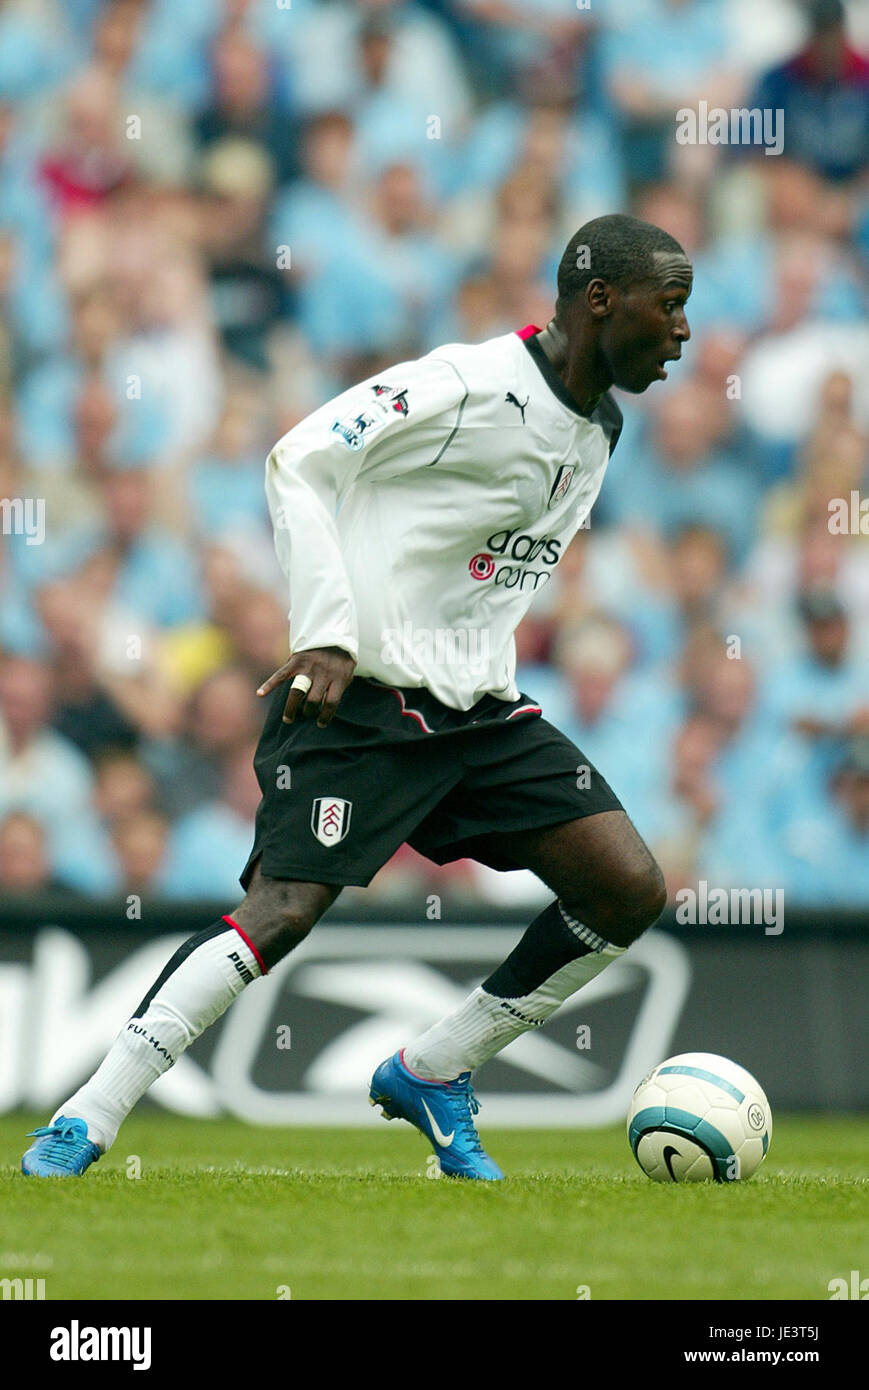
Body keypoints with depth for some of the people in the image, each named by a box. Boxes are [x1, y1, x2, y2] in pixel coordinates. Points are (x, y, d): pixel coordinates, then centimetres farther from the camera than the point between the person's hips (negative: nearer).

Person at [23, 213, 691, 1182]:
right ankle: (84, 1122, -13)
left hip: (481, 711, 8)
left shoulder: (597, 431, 13)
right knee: (280, 913, -20)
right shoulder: (464, 386, -14)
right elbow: (297, 465, -14)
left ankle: (431, 1074, 9)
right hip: (358, 702, -8)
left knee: (630, 890, -5)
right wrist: (326, 635, -21)